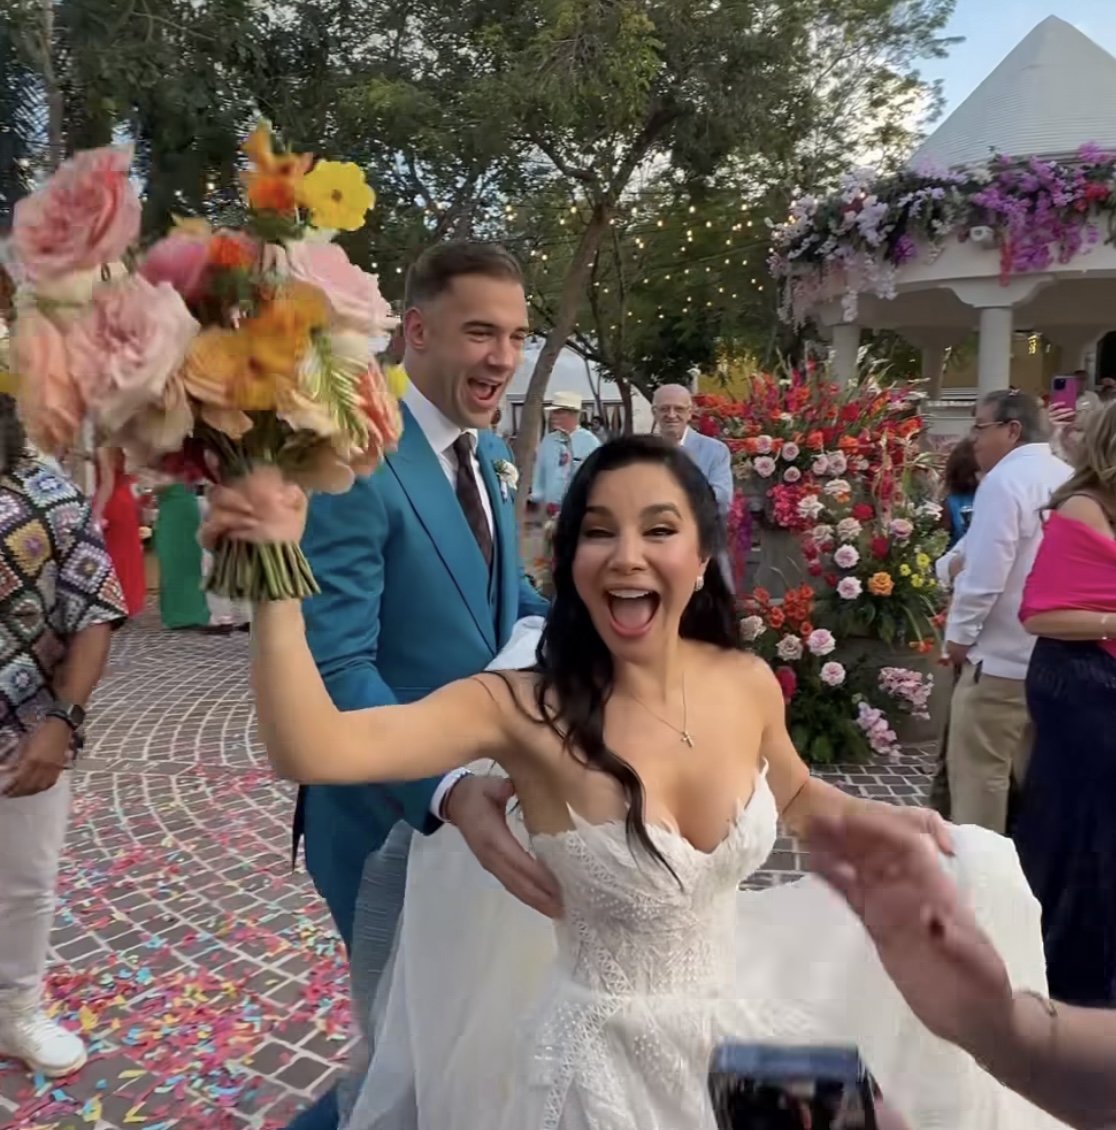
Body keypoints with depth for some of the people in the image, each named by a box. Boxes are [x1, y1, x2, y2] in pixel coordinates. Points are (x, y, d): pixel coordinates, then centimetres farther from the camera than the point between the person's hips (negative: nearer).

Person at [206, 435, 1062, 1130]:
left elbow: (796, 796, 11)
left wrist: (882, 821, -6)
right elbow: (312, 750, -36)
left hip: (742, 1030, 4)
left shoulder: (748, 684, -11)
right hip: (604, 1055, -3)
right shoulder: (526, 709, -24)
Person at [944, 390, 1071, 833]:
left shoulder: (1004, 480, -16)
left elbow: (985, 573, -21)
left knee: (979, 772, 2)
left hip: (1003, 656, -8)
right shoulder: (1069, 479, 8)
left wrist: (958, 634, -8)